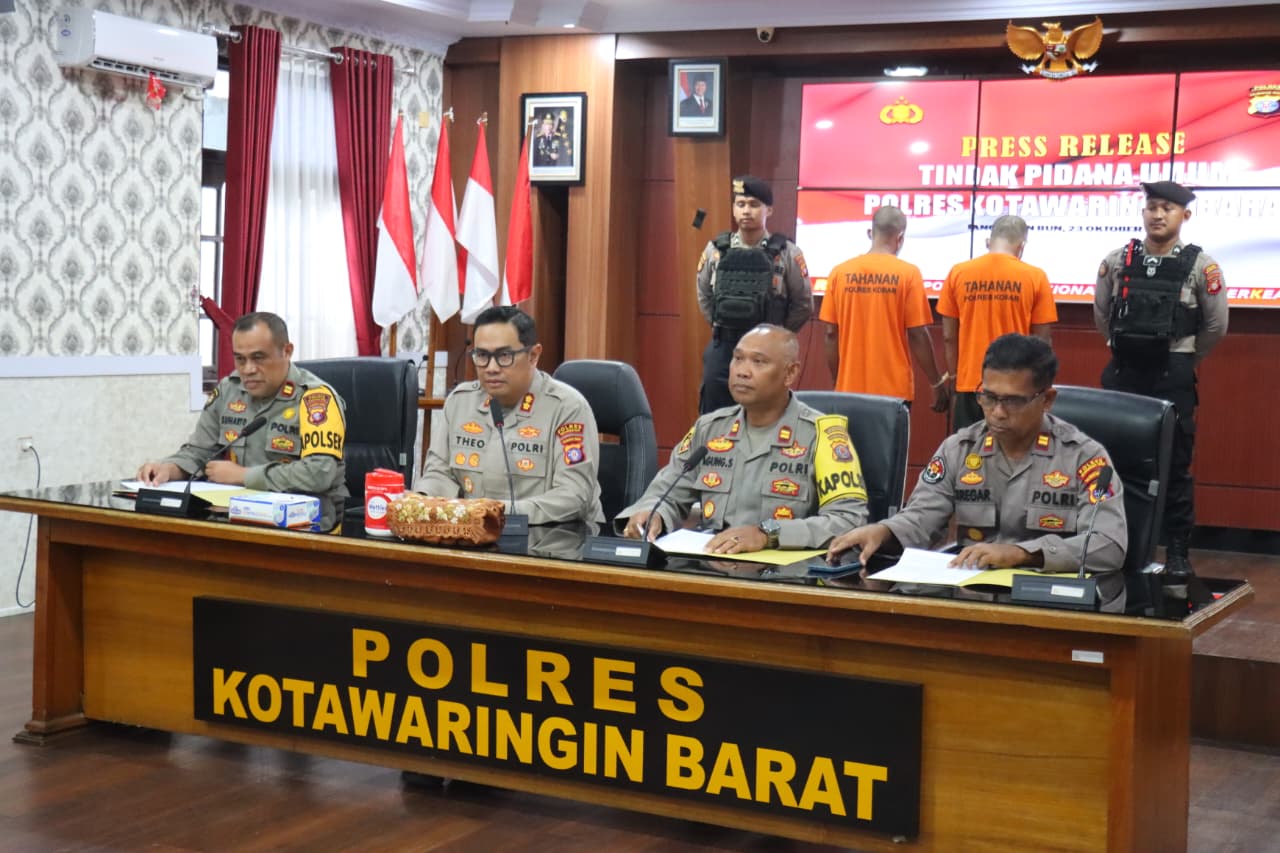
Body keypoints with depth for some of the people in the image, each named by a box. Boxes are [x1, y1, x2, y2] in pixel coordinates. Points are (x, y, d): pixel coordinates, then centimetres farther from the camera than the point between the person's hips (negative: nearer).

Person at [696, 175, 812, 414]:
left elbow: (803, 304, 2)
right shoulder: (716, 250, 2)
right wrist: (722, 328, 13)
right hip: (721, 349, 2)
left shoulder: (787, 253, -6)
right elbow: (704, 295, 17)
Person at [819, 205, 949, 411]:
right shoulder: (908, 274, -6)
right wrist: (937, 383, 3)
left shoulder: (840, 272, 1)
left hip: (849, 388, 2)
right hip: (894, 390, -2)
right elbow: (917, 335, -7)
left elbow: (831, 334, 3)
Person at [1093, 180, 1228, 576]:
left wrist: (1182, 359, 12)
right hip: (1122, 372, 3)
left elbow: (1215, 326, 4)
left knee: (1174, 465, 1)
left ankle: (1178, 552, 9)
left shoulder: (1201, 266, -5)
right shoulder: (1117, 262, 2)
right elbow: (1101, 316, 15)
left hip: (1173, 376, -3)